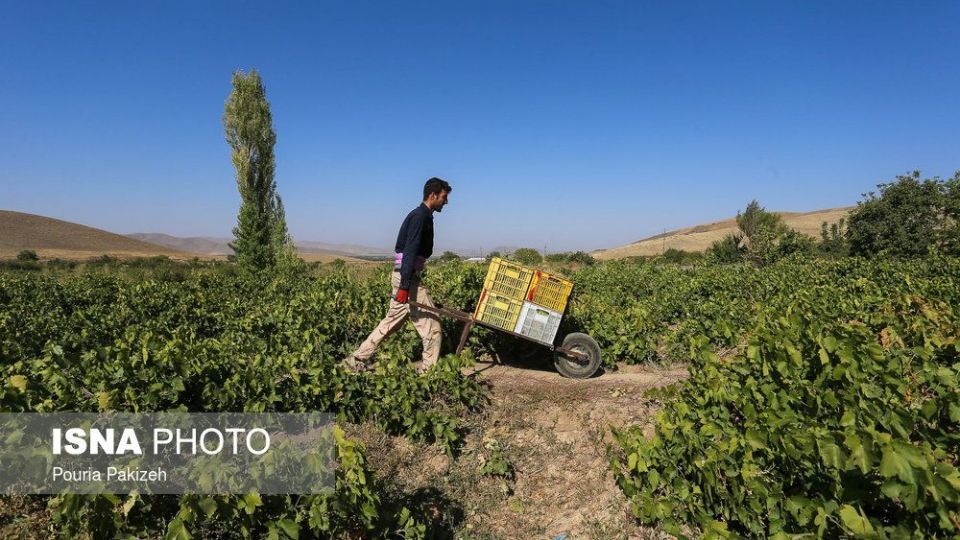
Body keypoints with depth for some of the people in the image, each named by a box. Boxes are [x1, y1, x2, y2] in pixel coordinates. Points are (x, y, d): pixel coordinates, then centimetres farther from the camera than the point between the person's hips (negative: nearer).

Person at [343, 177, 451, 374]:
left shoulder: (421, 216, 18)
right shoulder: (420, 216, -13)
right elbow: (410, 252, -22)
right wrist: (404, 286, -27)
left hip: (402, 275, 10)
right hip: (407, 276, -10)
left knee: (393, 320, 14)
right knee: (429, 321, -2)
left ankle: (358, 358, 19)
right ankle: (429, 368, 8)